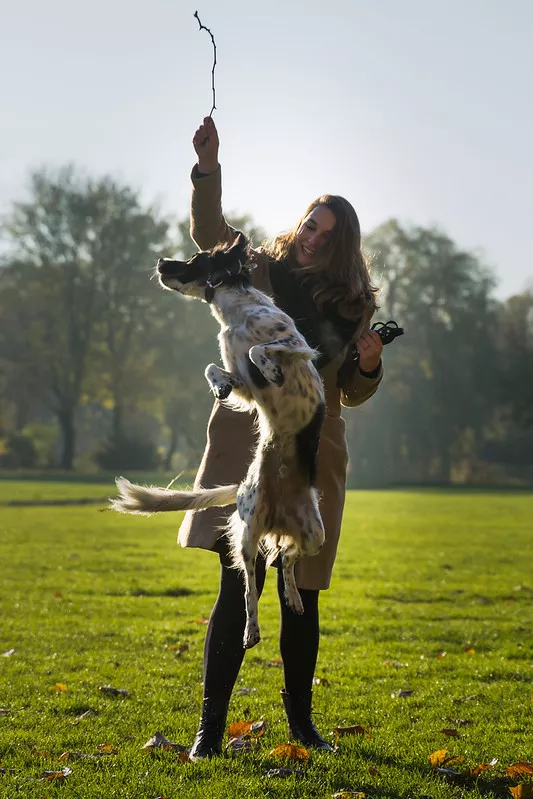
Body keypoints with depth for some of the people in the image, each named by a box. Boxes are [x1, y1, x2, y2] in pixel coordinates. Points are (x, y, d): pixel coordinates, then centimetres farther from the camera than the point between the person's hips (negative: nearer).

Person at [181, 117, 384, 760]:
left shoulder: (352, 305, 9)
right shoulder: (259, 272, 4)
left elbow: (351, 394, 15)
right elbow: (209, 234, -13)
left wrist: (368, 365, -7)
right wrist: (208, 170, -28)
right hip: (248, 448, -2)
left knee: (301, 596, 9)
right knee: (238, 588, -9)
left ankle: (301, 718, 26)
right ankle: (211, 726, -3)